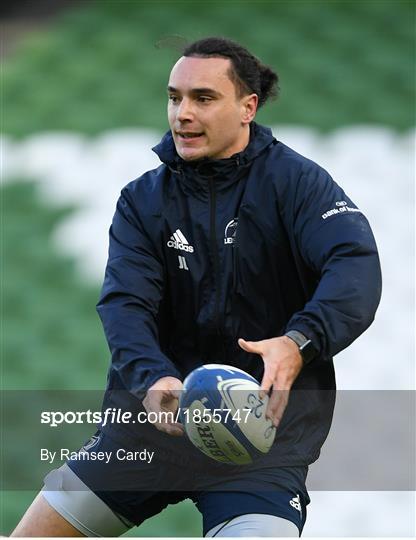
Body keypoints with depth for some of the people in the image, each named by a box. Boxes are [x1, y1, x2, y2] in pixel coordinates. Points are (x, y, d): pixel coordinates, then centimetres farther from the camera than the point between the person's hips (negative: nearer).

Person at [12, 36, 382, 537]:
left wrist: (299, 343, -40)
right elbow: (124, 303, -9)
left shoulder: (295, 182, -6)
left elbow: (356, 269, -21)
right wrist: (153, 379, -30)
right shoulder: (143, 199, 5)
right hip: (155, 417, 4)